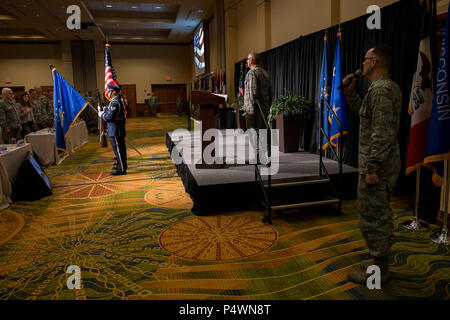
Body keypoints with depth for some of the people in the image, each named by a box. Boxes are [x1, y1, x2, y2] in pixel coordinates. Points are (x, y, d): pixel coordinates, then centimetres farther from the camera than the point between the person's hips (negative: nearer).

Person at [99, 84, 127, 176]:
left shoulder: (114, 102, -19)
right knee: (120, 149, 17)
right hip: (119, 129, 10)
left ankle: (121, 169, -1)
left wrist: (101, 114, -7)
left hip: (115, 130, -10)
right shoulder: (119, 100, 14)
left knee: (118, 149, -6)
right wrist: (105, 111, 10)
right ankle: (120, 165, 29)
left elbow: (109, 117, -22)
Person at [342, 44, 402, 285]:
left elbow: (382, 134, -25)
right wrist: (350, 92, 15)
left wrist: (372, 168, -24)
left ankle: (377, 272, 12)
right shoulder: (388, 87, 15)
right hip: (386, 163, 11)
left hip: (377, 165, -11)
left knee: (371, 218, -1)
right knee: (381, 215, 19)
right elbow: (362, 112, 25)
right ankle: (381, 263, 33)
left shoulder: (380, 90, -18)